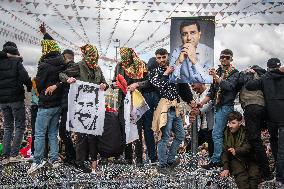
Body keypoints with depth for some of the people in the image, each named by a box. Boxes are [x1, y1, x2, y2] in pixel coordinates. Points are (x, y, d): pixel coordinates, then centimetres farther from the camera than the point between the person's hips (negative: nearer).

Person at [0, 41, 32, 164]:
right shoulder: (16, 62, -10)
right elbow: (25, 77, -16)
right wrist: (30, 87, -2)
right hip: (16, 99, -5)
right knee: (20, 127, 4)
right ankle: (14, 154, -3)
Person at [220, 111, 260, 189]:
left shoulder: (246, 132, -2)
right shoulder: (226, 133, 6)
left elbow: (248, 147, -18)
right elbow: (224, 152, 3)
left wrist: (237, 151, -37)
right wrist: (225, 168, -8)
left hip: (248, 158, 0)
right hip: (235, 159, 0)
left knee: (254, 174, -26)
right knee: (241, 175, -28)